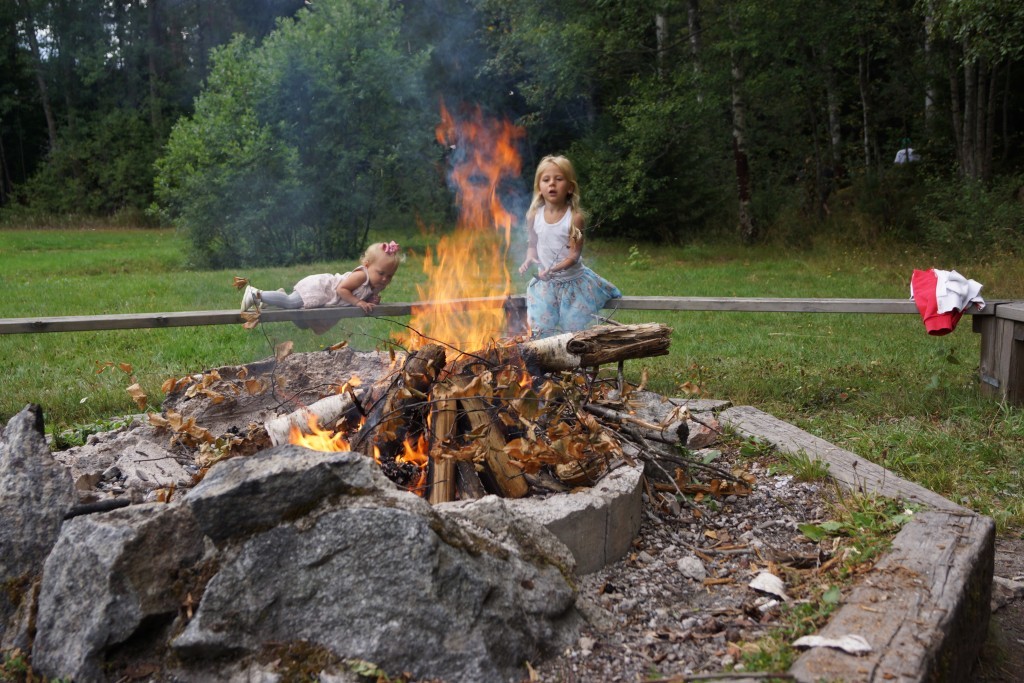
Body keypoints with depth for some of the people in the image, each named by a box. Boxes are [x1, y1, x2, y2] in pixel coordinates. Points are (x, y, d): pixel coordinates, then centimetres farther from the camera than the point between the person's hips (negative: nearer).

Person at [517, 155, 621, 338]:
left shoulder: (575, 217, -16)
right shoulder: (534, 215, -4)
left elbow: (574, 255, -17)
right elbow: (532, 244, 7)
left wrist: (555, 268, -33)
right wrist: (529, 259, -15)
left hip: (572, 280, -3)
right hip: (544, 282, 3)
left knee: (575, 328, 2)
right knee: (540, 329, -2)